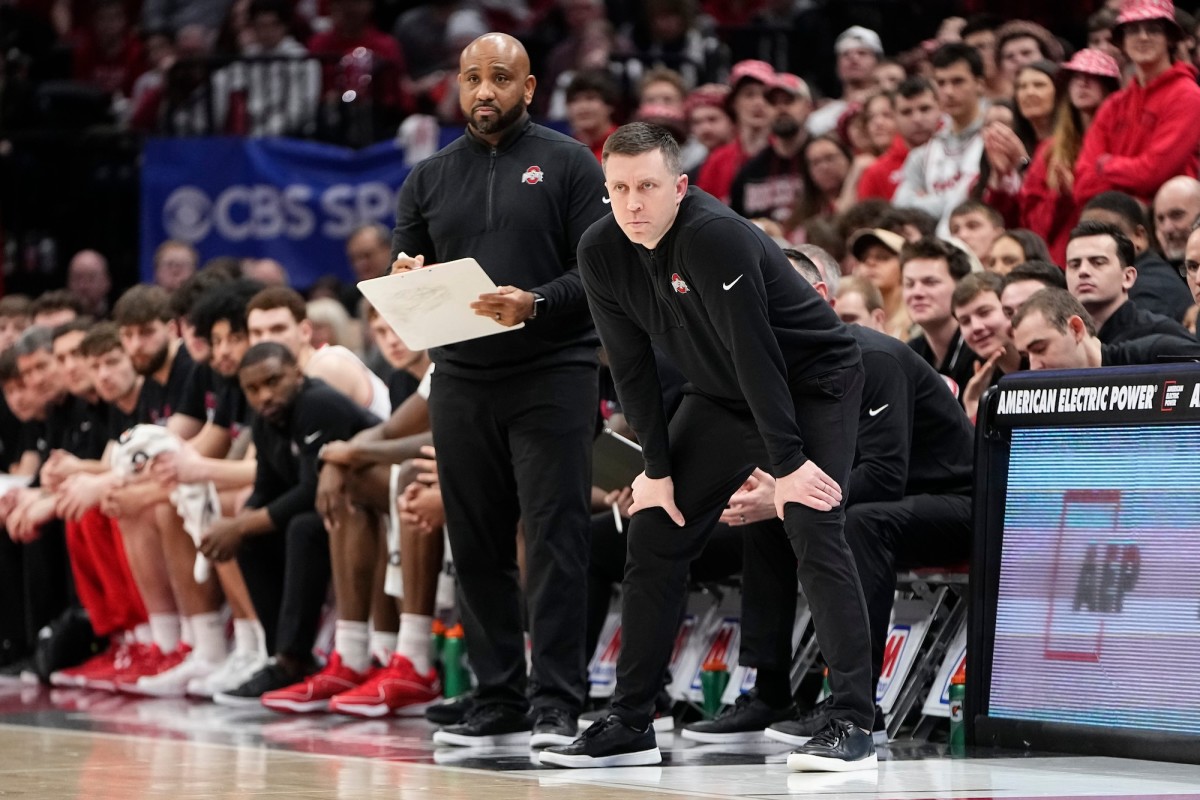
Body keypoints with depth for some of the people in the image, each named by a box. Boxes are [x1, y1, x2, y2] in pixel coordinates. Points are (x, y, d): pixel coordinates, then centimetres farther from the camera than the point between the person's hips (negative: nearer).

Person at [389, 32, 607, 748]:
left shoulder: (568, 164, 3)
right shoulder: (430, 178, 16)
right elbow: (404, 278, 17)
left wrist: (536, 304, -21)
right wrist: (406, 280, -7)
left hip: (553, 374, -4)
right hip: (461, 380, 4)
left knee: (555, 540, -8)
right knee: (477, 546, 5)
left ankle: (557, 705, -8)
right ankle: (498, 701, 12)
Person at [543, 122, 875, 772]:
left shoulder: (713, 236, -31)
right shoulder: (601, 253, -11)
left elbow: (755, 352, -31)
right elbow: (631, 365, -4)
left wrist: (787, 462, -29)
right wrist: (657, 468, -7)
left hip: (813, 384, -7)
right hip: (721, 396, 7)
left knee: (813, 533, -22)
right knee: (654, 536, 2)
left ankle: (852, 724, -20)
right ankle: (629, 725, 9)